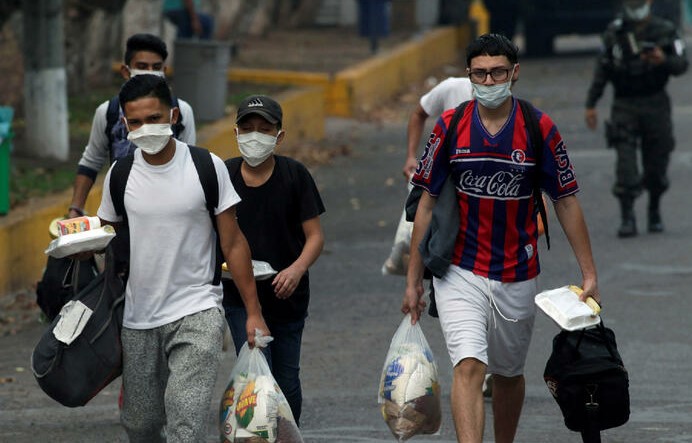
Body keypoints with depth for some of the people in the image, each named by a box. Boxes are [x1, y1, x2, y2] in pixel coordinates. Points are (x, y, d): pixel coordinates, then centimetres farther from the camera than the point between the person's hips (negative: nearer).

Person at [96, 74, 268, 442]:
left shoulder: (208, 167, -5)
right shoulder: (120, 174, 3)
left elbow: (233, 243, 0)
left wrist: (253, 312, -1)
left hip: (196, 313, -3)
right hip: (137, 320, 3)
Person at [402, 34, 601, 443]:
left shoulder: (540, 129, -5)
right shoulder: (450, 127, -4)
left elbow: (567, 202, 2)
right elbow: (428, 204, 3)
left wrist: (589, 274, -1)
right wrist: (414, 280, 3)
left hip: (517, 274, 1)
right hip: (460, 271, -1)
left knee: (509, 374, 15)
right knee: (469, 366, -17)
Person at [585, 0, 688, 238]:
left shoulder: (665, 31, 1)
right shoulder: (614, 32, 5)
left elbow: (681, 64, -6)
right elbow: (602, 69, 10)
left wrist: (663, 60, -28)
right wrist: (591, 104, 8)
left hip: (655, 105, 0)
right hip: (624, 106, 0)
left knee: (657, 164, 6)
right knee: (625, 163, -12)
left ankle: (654, 211, 28)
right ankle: (627, 219, -11)